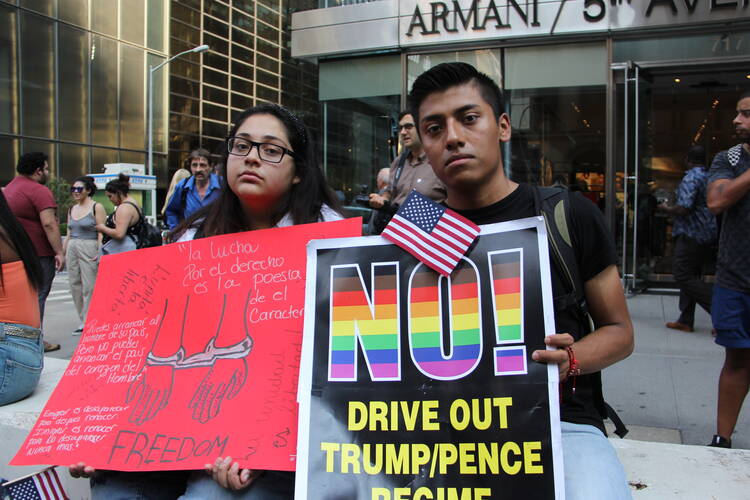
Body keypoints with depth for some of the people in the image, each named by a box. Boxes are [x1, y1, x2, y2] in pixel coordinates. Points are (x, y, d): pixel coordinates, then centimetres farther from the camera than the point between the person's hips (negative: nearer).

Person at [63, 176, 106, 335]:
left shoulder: (96, 207, -3)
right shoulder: (72, 209, 17)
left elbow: (102, 232, -9)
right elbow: (68, 234, 20)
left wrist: (100, 253, -18)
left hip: (89, 248, -7)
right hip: (72, 248, 7)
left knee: (89, 286, -7)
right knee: (74, 285, 6)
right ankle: (83, 321, 14)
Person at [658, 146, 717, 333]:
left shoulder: (690, 178, -14)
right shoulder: (710, 177, 13)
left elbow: (683, 209, -24)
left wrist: (667, 208, -4)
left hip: (691, 236, -9)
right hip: (707, 236, 9)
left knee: (684, 276, -6)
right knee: (690, 276, 12)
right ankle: (685, 321, 14)